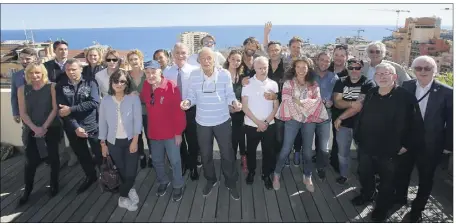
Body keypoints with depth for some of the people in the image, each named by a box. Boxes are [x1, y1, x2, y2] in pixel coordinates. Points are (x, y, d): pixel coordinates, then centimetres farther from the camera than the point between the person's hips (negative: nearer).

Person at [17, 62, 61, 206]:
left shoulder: (51, 87, -5)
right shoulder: (22, 89, 1)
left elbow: (55, 108, -8)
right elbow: (23, 113, -1)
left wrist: (44, 127, -12)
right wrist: (35, 128, -12)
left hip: (51, 128, -1)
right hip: (31, 131, 1)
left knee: (53, 157, 8)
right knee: (31, 161, 0)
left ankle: (54, 184, 26)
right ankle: (27, 190, 17)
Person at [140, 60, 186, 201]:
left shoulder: (171, 86, -18)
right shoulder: (146, 86, -2)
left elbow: (178, 111, -16)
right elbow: (143, 100, 18)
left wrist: (179, 132, -15)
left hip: (170, 132, -5)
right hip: (153, 132, 5)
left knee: (174, 161, 8)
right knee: (157, 160, 19)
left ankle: (178, 186, 29)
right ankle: (163, 181, 43)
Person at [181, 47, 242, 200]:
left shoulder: (225, 74, -12)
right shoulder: (193, 75, -8)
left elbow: (229, 95, -5)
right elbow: (192, 96, -4)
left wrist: (234, 103, -26)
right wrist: (187, 102, -25)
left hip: (222, 121, -2)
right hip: (202, 122, 2)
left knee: (227, 154, 11)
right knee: (205, 154, 19)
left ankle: (231, 183, 33)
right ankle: (210, 180, 44)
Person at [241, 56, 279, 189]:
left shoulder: (273, 84, 0)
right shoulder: (248, 84, -6)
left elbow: (276, 106, 3)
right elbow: (244, 107, -8)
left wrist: (266, 122, -8)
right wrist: (258, 122, -13)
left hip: (269, 125, 1)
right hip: (251, 124, -1)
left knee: (268, 151, 8)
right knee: (251, 150, 14)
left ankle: (266, 175, 26)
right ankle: (251, 171, 35)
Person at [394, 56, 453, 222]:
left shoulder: (446, 92, -12)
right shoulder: (406, 86, -5)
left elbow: (450, 121, -7)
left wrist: (448, 144, -6)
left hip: (430, 144, -2)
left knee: (425, 178, 15)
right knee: (401, 172, 19)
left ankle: (417, 209, 36)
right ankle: (400, 198, 44)